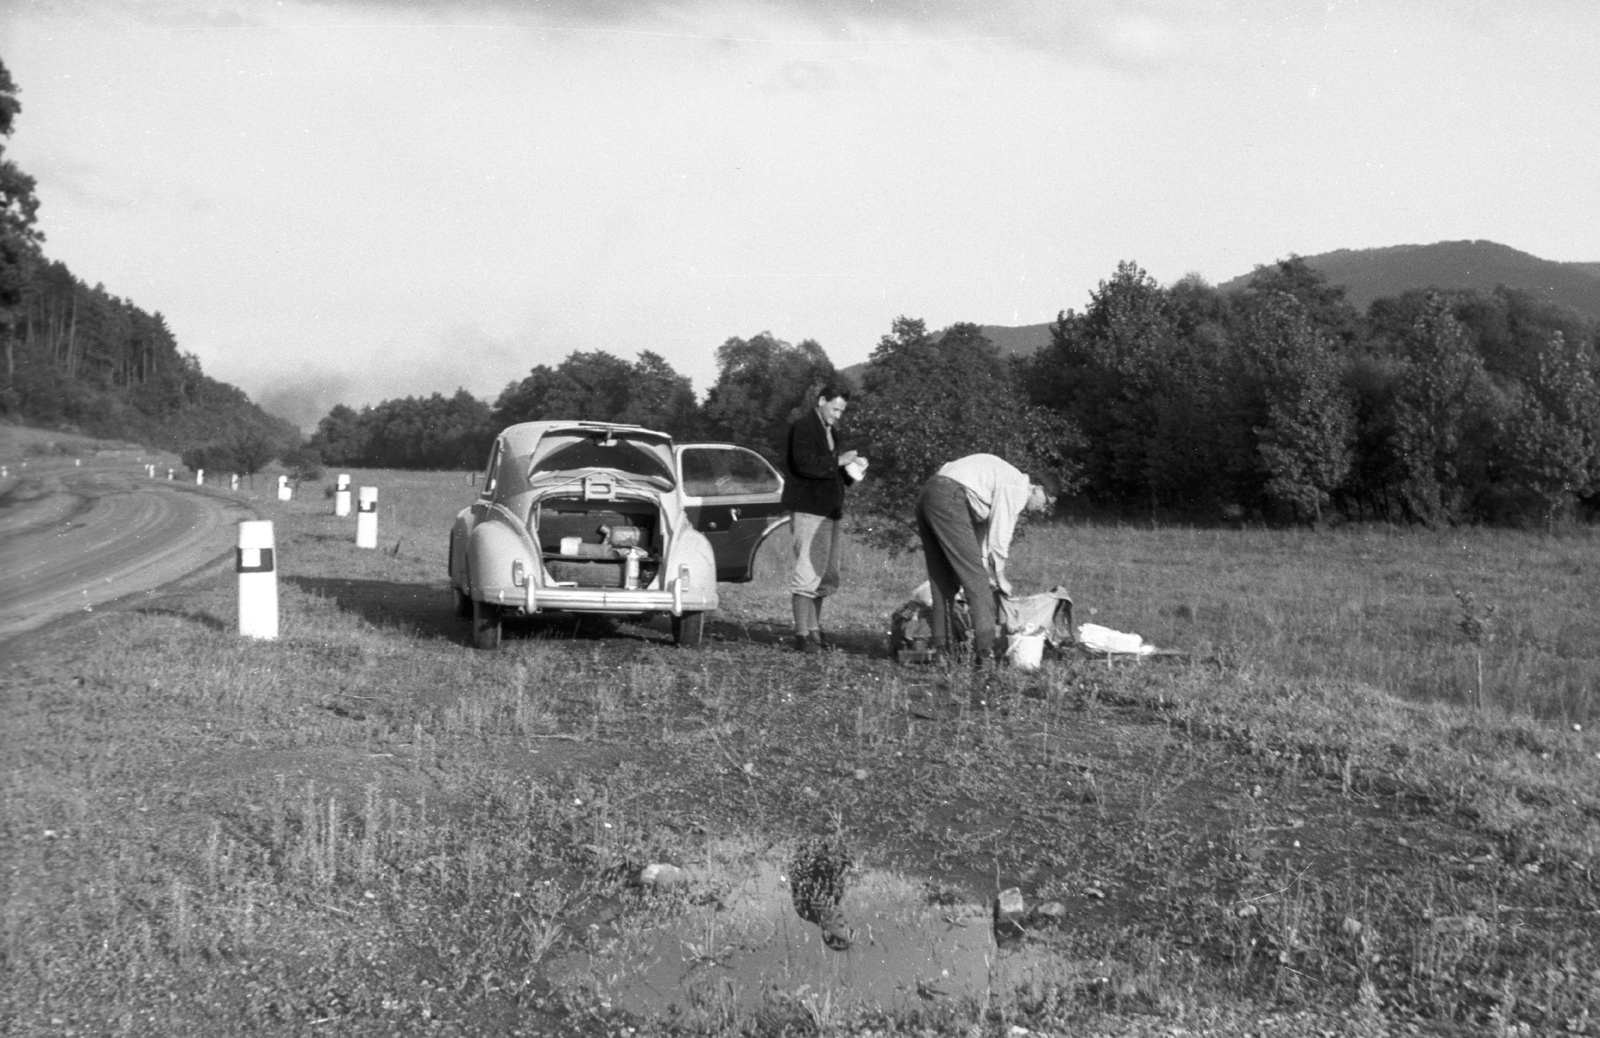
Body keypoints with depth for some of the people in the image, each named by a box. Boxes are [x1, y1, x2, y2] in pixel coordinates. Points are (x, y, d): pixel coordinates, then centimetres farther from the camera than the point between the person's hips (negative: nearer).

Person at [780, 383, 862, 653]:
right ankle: (802, 635, -11)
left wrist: (851, 469, 7)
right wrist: (838, 461, -19)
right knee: (808, 572, -12)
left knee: (825, 575, 10)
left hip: (828, 509, 10)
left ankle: (814, 630, 17)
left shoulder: (831, 430, 21)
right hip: (808, 509, -10)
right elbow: (804, 464, -21)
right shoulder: (803, 427, -7)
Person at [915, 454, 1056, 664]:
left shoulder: (1006, 481, 27)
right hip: (949, 500, -10)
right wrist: (999, 577, 4)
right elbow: (999, 535, -6)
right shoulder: (1017, 487, -3)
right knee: (975, 577, -9)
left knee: (943, 581, 12)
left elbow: (982, 529, 26)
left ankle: (942, 647, 11)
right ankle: (985, 649, -14)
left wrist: (987, 572, 21)